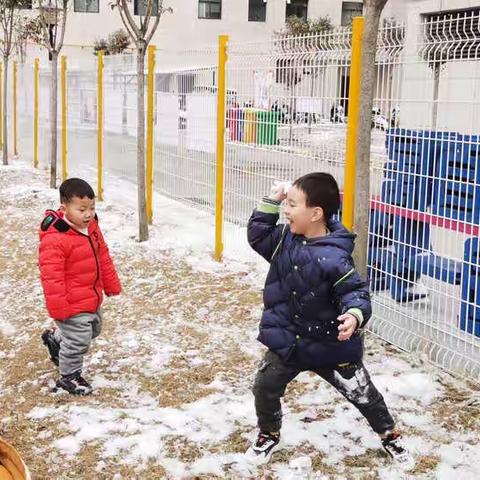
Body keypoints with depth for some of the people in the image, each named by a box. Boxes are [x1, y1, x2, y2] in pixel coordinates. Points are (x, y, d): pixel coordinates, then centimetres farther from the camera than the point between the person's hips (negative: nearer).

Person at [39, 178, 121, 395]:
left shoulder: (91, 227, 1)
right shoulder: (54, 239, -26)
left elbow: (103, 257, 14)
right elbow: (50, 275, -24)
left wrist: (111, 284, 18)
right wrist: (58, 306, -23)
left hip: (92, 299, 9)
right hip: (72, 304, -9)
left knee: (93, 329, 28)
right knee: (78, 340, 0)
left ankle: (55, 337, 49)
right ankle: (68, 376, 24)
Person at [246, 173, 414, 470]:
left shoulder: (333, 258, -29)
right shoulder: (286, 237, -7)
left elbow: (356, 292, -26)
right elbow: (257, 236, 6)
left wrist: (355, 316, -49)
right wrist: (271, 202, -7)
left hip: (331, 345, -5)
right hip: (288, 339, 5)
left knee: (363, 394, 12)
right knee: (265, 388, 5)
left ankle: (391, 436, 38)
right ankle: (269, 435, 33)